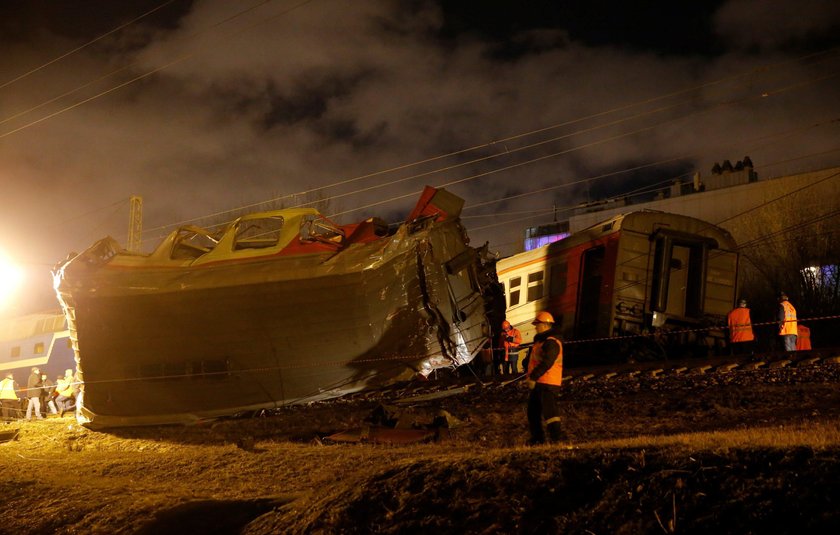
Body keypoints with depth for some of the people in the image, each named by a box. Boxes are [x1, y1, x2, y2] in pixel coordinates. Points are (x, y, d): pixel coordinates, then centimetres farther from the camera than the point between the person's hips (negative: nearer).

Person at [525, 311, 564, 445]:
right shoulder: (540, 340, 19)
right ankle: (537, 437, 27)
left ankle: (555, 439, -15)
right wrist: (530, 376, 13)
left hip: (548, 384, -11)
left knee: (549, 412, -14)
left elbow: (546, 363, -27)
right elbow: (535, 360, 26)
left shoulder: (551, 342, -16)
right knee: (533, 411, 17)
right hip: (538, 383, 11)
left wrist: (533, 377, -27)